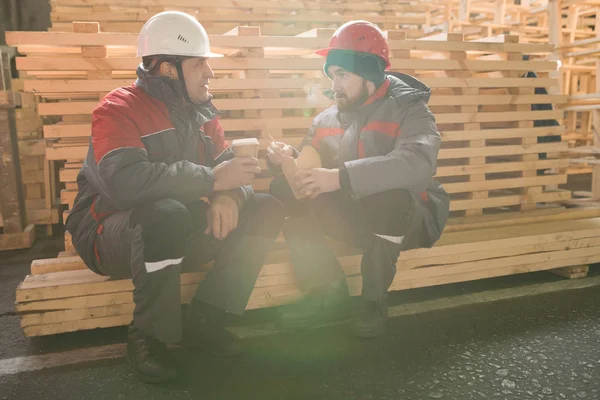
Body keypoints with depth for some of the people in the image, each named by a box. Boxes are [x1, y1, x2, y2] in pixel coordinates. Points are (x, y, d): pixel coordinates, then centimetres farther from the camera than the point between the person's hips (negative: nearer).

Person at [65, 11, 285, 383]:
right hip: (111, 236, -6)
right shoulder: (119, 110, -16)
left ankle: (202, 319, -6)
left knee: (267, 209, -7)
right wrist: (211, 179, -31)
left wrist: (229, 197, -25)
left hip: (179, 234, 7)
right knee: (166, 214, -40)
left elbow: (228, 169, 0)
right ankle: (148, 336, -15)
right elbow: (123, 181, -35)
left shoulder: (202, 111, 5)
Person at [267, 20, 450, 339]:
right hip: (353, 217, 5)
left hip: (400, 216, -4)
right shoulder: (328, 117, 5)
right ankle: (330, 293, -7)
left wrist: (341, 177, -41)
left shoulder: (408, 108, -13)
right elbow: (309, 167, 7)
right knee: (283, 191, -15)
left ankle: (374, 301, -13)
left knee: (387, 199, -39)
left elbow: (418, 163, -33)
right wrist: (286, 159, -18)